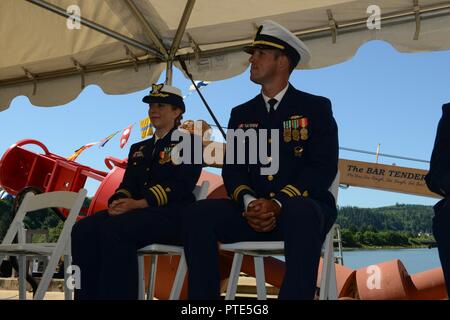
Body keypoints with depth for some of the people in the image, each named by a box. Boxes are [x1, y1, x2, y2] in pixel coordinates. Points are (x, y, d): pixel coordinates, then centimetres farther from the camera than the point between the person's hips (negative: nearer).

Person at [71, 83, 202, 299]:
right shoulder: (138, 149, 27)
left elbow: (181, 185, -9)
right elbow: (127, 185, 16)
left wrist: (139, 204, -22)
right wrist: (119, 202, -11)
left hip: (172, 213, -6)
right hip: (137, 212, 6)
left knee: (115, 230, -34)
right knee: (83, 230, -21)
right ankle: (87, 296, -21)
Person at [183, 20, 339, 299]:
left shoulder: (316, 107, 5)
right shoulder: (241, 114, 17)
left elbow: (324, 168, -7)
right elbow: (232, 169, 7)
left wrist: (279, 203, -23)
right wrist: (249, 202, -17)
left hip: (304, 206, -3)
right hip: (253, 210, 4)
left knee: (301, 213, -40)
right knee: (198, 213, -23)